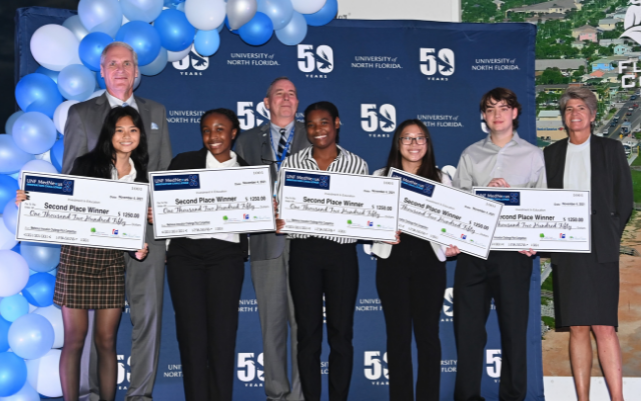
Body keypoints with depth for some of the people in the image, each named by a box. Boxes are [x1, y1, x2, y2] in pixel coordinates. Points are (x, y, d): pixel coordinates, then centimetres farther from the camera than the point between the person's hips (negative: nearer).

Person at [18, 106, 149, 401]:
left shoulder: (140, 175, 10)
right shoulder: (86, 164, -1)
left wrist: (139, 249, -3)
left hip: (112, 262, 3)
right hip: (77, 258, -3)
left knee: (106, 340, 6)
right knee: (75, 338, 1)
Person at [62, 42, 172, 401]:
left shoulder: (157, 112, 16)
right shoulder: (81, 114, 9)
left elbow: (167, 172, 14)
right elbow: (70, 176, 7)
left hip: (149, 228, 2)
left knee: (149, 312, 2)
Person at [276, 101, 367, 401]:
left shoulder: (356, 164, 6)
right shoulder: (292, 163, 7)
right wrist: (277, 220, -15)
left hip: (342, 252, 0)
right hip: (303, 252, 0)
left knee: (341, 331, 5)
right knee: (308, 331, 5)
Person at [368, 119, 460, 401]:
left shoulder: (441, 179, 12)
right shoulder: (381, 177, 11)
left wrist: (452, 246, -8)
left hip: (429, 260, 0)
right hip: (392, 260, 0)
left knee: (428, 333, 1)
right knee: (398, 334, 2)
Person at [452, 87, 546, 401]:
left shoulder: (533, 155, 7)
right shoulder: (470, 155, 12)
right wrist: (485, 191, -13)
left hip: (513, 250, -2)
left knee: (514, 325, 4)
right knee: (468, 325, 4)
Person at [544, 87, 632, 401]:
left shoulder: (611, 150, 9)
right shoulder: (551, 154, 13)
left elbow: (625, 200, 7)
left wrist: (610, 237, -3)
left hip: (600, 249, -2)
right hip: (565, 249, 2)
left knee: (604, 327, -10)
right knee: (577, 329, 3)